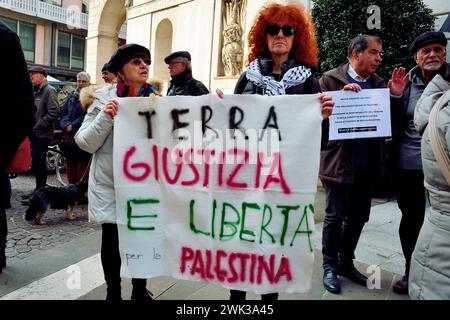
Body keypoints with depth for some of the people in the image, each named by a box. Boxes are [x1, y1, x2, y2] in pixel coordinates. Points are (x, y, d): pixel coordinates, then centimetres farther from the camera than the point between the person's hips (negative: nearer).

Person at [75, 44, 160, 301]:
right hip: (111, 184, -2)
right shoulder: (105, 98, -5)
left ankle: (140, 290, 31)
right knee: (112, 239, 4)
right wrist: (105, 118, -21)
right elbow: (85, 143, -6)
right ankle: (113, 293, 27)